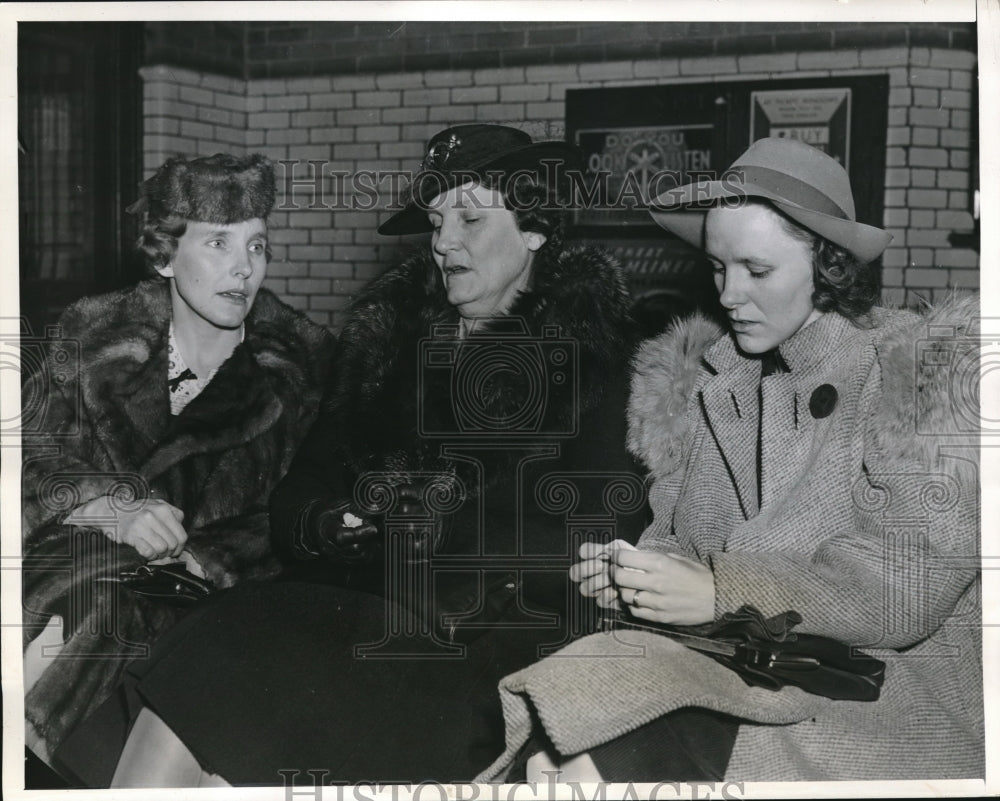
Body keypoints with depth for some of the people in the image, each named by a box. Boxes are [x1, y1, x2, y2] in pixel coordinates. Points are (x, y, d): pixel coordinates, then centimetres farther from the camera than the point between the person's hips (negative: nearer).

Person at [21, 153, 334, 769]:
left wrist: (201, 551, -16)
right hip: (87, 556, 2)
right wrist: (117, 510, -20)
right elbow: (38, 458, 0)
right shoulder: (94, 336, 5)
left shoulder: (302, 359, 1)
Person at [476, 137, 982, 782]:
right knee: (551, 747, -24)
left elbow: (911, 586, -12)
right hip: (724, 668, 4)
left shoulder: (936, 372, -4)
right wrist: (631, 574, -10)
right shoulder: (703, 384, 11)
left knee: (590, 761, -25)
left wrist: (722, 593, -17)